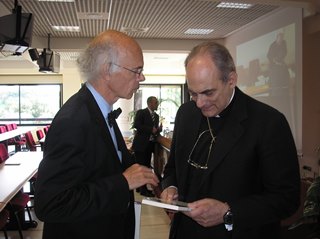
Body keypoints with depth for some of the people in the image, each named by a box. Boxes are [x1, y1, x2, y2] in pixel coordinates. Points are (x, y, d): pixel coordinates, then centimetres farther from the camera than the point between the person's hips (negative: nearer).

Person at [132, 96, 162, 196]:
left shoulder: (156, 116, 15)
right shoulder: (141, 112, -6)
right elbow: (136, 125, -19)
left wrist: (158, 129, -4)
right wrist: (151, 130, -21)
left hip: (150, 144, 8)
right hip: (141, 144, -7)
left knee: (146, 166, 11)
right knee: (141, 166, -5)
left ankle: (141, 187, 21)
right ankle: (143, 189, 1)